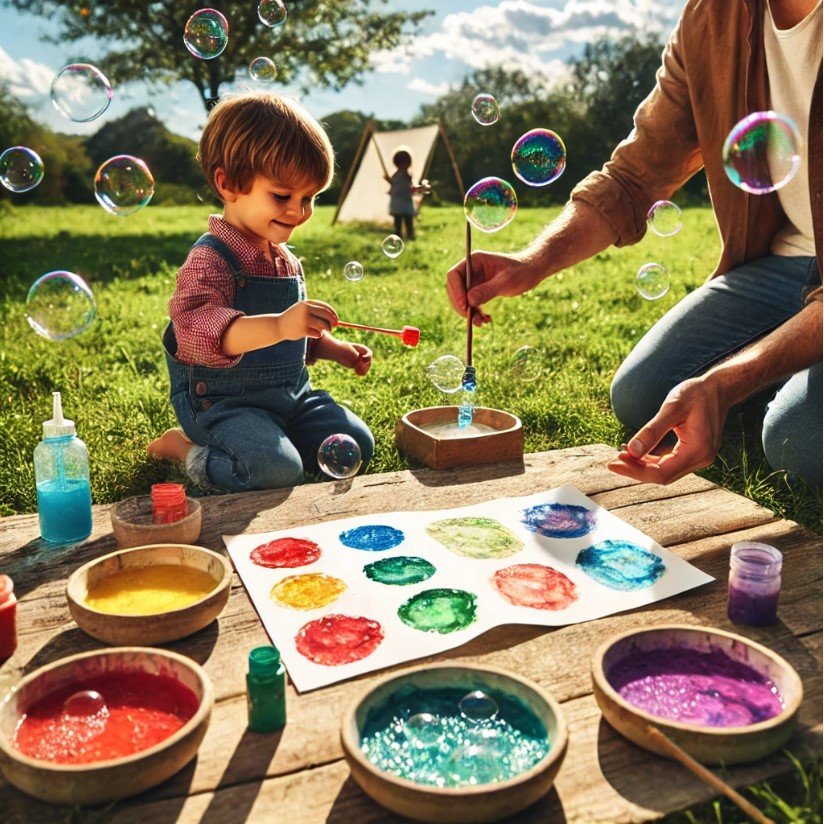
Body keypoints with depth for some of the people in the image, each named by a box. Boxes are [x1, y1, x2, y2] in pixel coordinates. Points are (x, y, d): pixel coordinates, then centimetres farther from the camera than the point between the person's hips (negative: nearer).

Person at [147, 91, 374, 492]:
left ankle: (255, 442, 13)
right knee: (277, 470, -28)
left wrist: (337, 349, 16)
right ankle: (188, 448, -1)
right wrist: (277, 326, -51)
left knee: (356, 445, 0)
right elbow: (194, 329, -38)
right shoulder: (210, 259, -18)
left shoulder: (286, 259, 12)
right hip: (224, 402, -8)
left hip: (289, 396, 8)